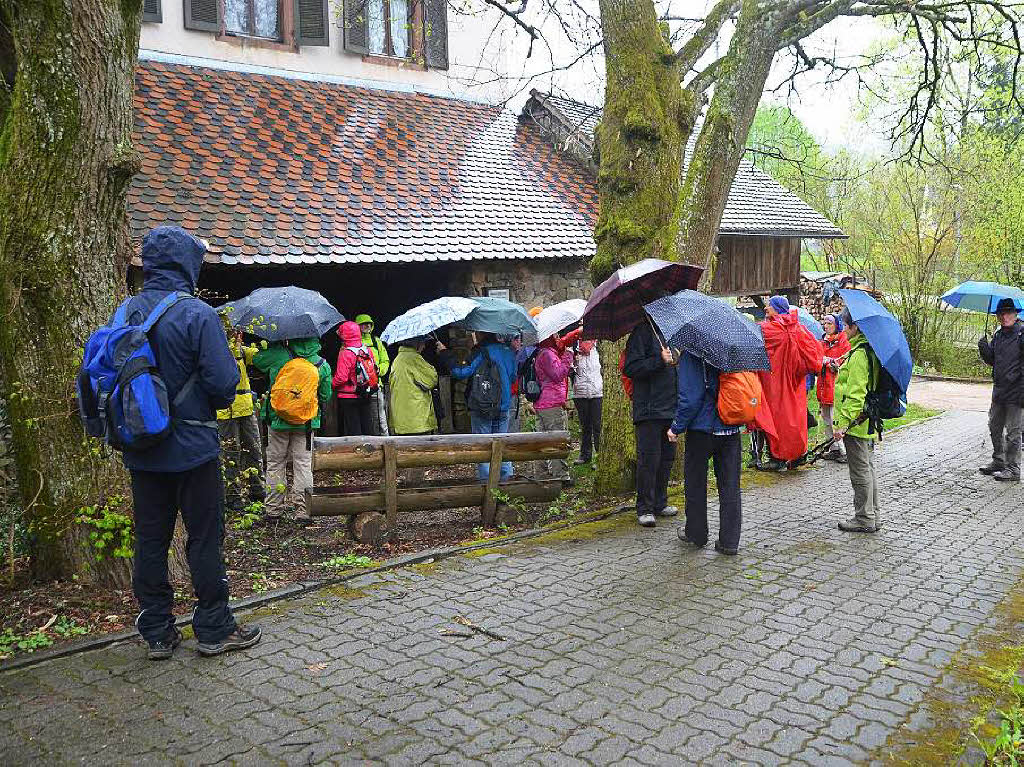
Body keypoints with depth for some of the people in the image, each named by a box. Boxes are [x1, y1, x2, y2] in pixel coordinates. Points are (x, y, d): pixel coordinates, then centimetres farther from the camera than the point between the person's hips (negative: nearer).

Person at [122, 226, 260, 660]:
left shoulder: (126, 313, 2)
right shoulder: (197, 314, -15)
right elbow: (224, 380, -18)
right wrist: (213, 404, 3)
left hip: (142, 450, 5)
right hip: (192, 446, -5)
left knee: (150, 539, 12)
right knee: (205, 538, 6)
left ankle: (156, 632, 22)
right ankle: (214, 629, 16)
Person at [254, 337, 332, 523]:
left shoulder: (277, 355, -9)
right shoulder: (322, 365, -4)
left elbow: (255, 359, 9)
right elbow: (326, 396, 4)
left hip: (278, 419, 0)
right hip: (306, 423, 1)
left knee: (275, 463, 12)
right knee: (303, 464, 6)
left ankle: (274, 508, 17)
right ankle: (303, 511, 5)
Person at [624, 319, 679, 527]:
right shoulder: (642, 331, -8)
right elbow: (629, 369, -16)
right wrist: (660, 360, -22)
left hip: (670, 408, 8)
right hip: (649, 409, -8)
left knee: (667, 457, 12)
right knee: (648, 458, -4)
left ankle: (660, 503, 23)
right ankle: (644, 508, 5)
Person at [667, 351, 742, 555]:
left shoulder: (690, 355, -14)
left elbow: (690, 398, -18)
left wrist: (676, 427, -8)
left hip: (702, 428, -5)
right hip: (731, 430, 5)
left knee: (695, 483, 12)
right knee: (730, 485, 9)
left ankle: (696, 534, 23)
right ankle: (729, 541, 11)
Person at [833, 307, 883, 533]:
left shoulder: (859, 354, -20)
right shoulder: (870, 350, 11)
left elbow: (855, 393, -23)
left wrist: (844, 422, -22)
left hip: (856, 422, -10)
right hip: (868, 422, 10)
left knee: (861, 471, -1)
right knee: (868, 469, 16)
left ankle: (864, 518, 8)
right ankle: (874, 516, 24)